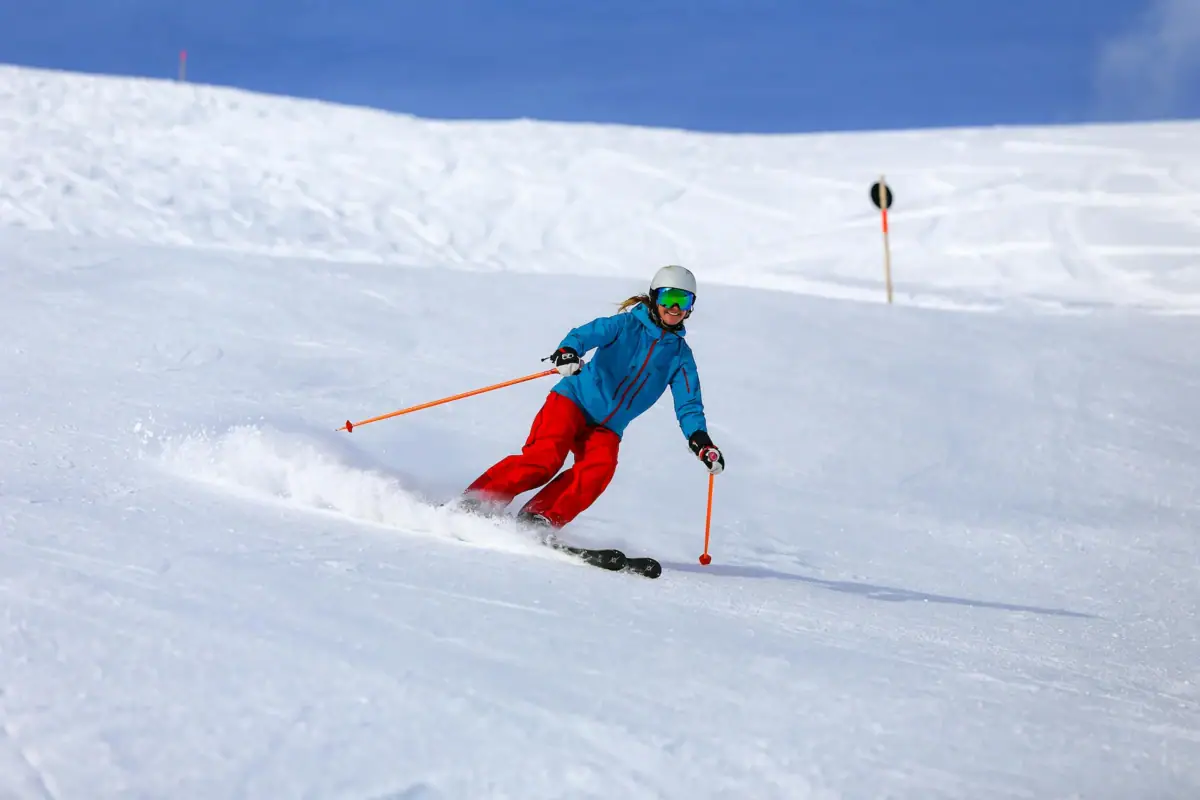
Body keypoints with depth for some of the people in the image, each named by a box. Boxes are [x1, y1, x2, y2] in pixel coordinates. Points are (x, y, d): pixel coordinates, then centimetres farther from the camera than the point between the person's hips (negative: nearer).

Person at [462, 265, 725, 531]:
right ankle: (474, 502, -17)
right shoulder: (627, 325, -3)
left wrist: (700, 438, -13)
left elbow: (688, 402, 5)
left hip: (606, 428, 4)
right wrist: (568, 351, -43)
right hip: (574, 400, -4)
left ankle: (537, 521, -26)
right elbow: (589, 333, -20)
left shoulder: (681, 354, 9)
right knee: (545, 458, -25)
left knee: (600, 468, -26)